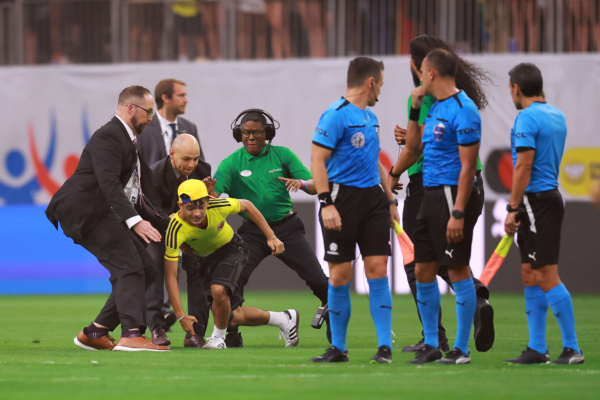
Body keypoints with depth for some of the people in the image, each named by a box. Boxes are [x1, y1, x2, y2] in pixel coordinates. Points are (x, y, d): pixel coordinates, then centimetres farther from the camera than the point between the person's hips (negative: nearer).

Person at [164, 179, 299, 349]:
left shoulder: (219, 206, -32)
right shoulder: (175, 230, -34)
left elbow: (247, 206, -8)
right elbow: (170, 275, -30)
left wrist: (271, 237, -9)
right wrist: (181, 316, -34)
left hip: (231, 249, -2)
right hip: (205, 258, 2)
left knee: (218, 290, -32)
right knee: (232, 318, 1)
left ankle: (218, 337, -6)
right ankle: (283, 320, 23)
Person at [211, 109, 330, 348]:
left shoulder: (283, 155, 0)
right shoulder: (231, 164, -3)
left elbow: (314, 186, -4)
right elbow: (213, 194, -16)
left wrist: (301, 183, -27)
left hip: (287, 227, 0)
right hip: (253, 231, 0)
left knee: (318, 280, -7)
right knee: (234, 278, -18)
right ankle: (231, 334, -4)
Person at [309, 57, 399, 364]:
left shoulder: (370, 117, 16)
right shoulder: (336, 115, -9)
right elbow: (317, 160, -13)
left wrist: (390, 200, 23)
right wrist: (326, 203, -19)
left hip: (373, 197, 6)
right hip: (343, 198, -6)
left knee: (378, 270, -2)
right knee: (340, 276, 0)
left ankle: (385, 346, -2)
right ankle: (338, 348, 10)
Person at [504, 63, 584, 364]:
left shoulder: (526, 119, -14)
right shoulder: (556, 116, 13)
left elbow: (524, 165, -19)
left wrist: (512, 208, -17)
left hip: (536, 201, -10)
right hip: (550, 195, 10)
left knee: (547, 278, -9)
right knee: (531, 277, 12)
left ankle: (572, 348, -9)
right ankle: (537, 348, 14)